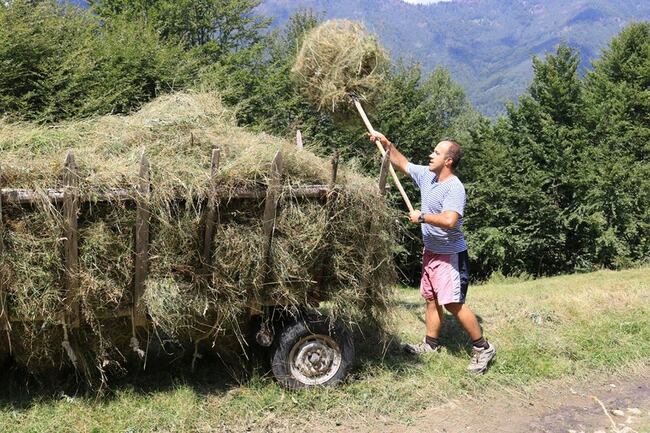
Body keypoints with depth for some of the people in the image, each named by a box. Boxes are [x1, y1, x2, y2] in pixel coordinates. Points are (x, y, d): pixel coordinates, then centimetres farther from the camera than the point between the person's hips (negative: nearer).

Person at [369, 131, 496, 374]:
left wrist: (421, 217, -24)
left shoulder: (454, 188, -23)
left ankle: (483, 348, 5)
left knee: (453, 304, -9)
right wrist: (386, 144, 10)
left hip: (450, 255, -9)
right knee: (431, 299, 16)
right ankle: (430, 345, 28)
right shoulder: (426, 176, 3)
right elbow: (402, 164, 19)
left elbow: (449, 220, -37)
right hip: (431, 251, 9)